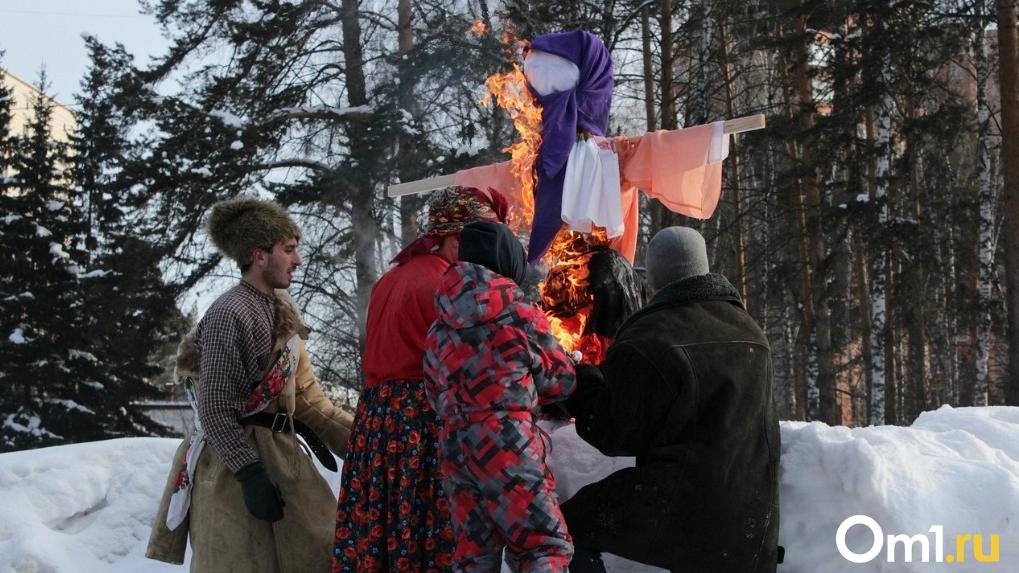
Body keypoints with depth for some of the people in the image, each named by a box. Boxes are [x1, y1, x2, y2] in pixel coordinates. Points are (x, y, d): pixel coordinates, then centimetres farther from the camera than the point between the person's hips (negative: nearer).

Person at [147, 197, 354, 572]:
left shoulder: (280, 307, 7)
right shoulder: (230, 315, -19)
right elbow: (216, 410, -19)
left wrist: (347, 435, 16)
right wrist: (250, 474, -22)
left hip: (279, 451, 9)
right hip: (235, 461, -9)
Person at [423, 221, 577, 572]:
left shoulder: (438, 332, 9)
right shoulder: (523, 317, -4)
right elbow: (561, 380, 6)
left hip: (454, 449, 5)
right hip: (508, 446, -5)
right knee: (548, 544, 1)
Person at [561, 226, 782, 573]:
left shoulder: (646, 342, -12)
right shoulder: (749, 333, 10)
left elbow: (615, 436, -9)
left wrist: (579, 384, 6)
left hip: (682, 509, -7)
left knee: (571, 526, 10)